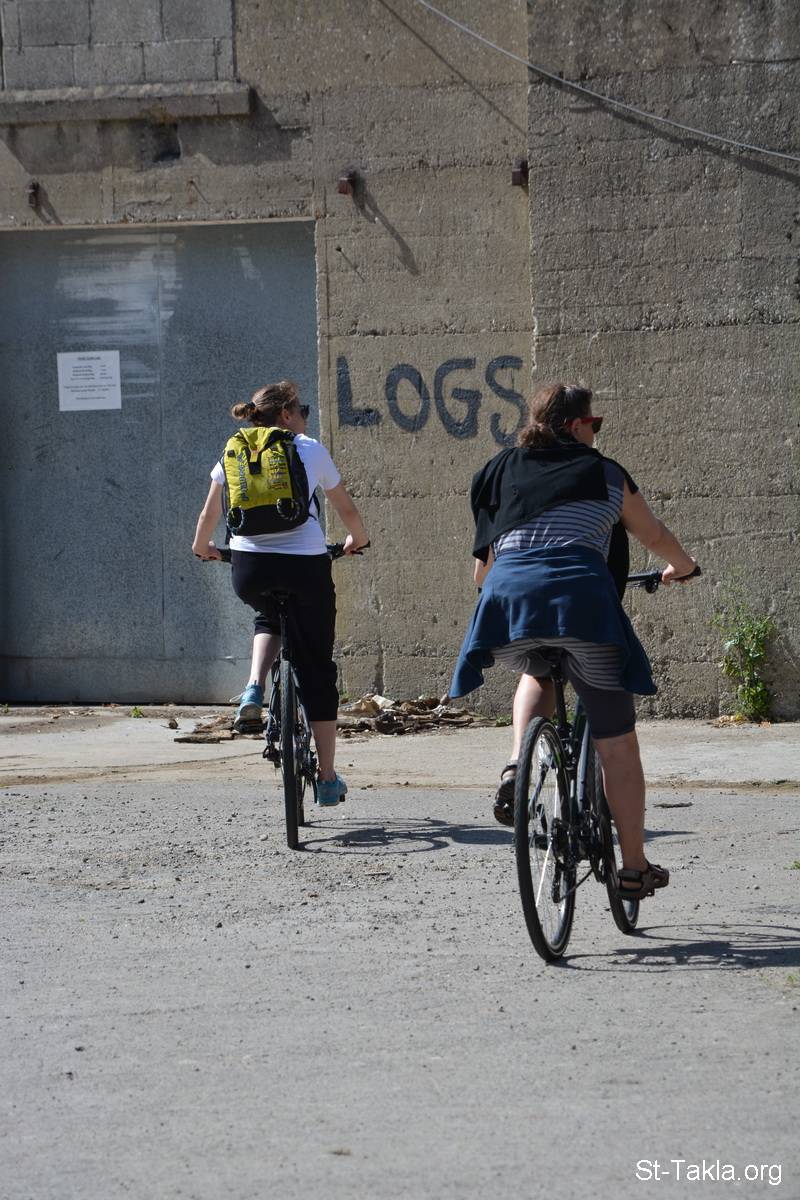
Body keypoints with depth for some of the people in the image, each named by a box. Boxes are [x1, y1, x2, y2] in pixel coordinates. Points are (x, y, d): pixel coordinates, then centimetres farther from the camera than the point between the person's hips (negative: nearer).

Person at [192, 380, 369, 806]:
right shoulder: (311, 450, 7)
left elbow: (209, 513, 19)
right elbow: (347, 510, 16)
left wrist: (202, 546, 39)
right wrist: (357, 540, 36)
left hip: (249, 567, 2)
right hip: (306, 563, -2)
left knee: (269, 617, 38)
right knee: (316, 669, 11)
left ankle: (254, 689, 9)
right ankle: (328, 779, 12)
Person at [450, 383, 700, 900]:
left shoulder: (502, 473, 23)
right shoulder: (605, 474, 17)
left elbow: (483, 569, 26)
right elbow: (656, 536, 30)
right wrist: (683, 566, 52)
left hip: (507, 596, 3)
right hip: (579, 595, -3)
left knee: (538, 674, 37)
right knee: (617, 744, 10)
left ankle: (516, 766, 9)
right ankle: (635, 868, 13)